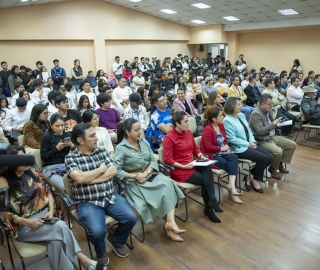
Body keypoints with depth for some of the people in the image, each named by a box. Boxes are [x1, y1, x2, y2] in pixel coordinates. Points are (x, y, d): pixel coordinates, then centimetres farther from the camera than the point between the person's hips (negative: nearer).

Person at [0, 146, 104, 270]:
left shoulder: (31, 172, 6)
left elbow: (47, 191, 9)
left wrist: (51, 210, -8)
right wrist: (27, 222, -20)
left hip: (45, 215, 4)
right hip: (24, 227, -4)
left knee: (56, 241, -28)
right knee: (60, 226, -29)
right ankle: (82, 259, -19)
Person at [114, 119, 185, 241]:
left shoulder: (144, 142, 8)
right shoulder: (121, 148, -9)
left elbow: (153, 161, 4)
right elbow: (116, 170, -16)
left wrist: (146, 173, -14)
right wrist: (135, 176, -22)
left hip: (150, 174, 5)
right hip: (134, 181, -5)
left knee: (168, 184, -24)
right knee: (162, 191, -25)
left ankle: (170, 222, -26)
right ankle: (169, 224, -9)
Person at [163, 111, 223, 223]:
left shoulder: (189, 132, 6)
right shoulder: (169, 138, -14)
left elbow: (195, 149, 17)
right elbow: (168, 160, -16)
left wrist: (201, 156, -3)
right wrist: (183, 166, -22)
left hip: (192, 165, 6)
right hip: (179, 169, -6)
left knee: (207, 168, -24)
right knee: (205, 181, -18)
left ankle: (209, 207, -18)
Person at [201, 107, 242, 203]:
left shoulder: (221, 125, 9)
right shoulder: (207, 130, -16)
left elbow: (225, 139, 18)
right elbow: (208, 147, -21)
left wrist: (226, 146, -4)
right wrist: (221, 148, -13)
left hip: (222, 152, 7)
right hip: (212, 155, -7)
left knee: (234, 157, -23)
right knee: (233, 165, -20)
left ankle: (231, 185, -28)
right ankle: (232, 186, -5)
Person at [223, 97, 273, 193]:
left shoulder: (241, 115, 9)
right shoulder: (227, 121, -15)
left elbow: (248, 130, 13)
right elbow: (232, 139, -19)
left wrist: (252, 141, -5)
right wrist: (248, 144, -14)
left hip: (250, 144, 9)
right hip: (239, 149, -8)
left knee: (270, 157, -2)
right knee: (263, 158, -17)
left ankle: (251, 176, 10)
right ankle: (255, 179, 7)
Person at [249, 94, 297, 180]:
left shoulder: (268, 110, 7)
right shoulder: (255, 114, -20)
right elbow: (260, 131, -26)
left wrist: (277, 123, 2)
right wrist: (274, 123, -23)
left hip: (272, 136, 10)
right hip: (262, 141, -10)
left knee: (292, 144, 5)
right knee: (278, 151, -30)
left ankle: (280, 163, 18)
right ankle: (272, 169, -1)